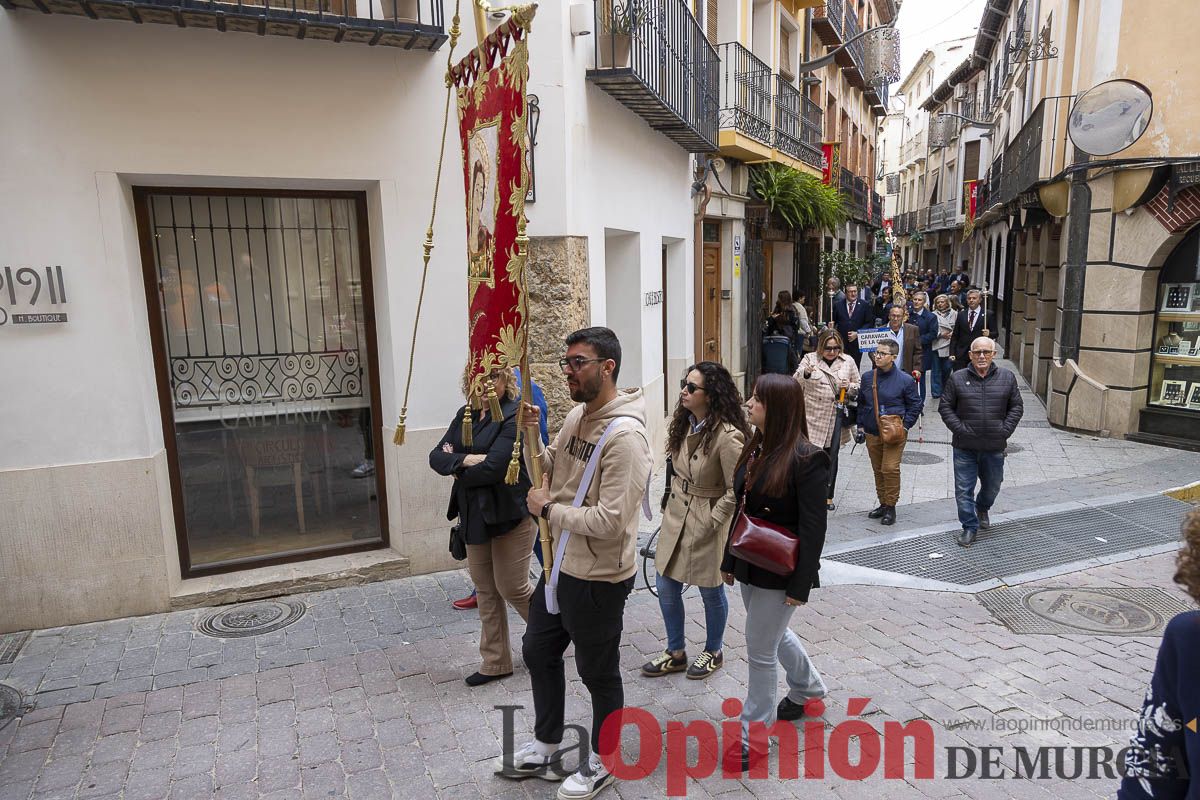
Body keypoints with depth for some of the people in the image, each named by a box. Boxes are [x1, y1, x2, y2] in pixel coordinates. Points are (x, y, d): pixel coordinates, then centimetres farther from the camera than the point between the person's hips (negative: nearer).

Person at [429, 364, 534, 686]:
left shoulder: (514, 416, -16)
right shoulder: (465, 415, 8)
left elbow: (493, 468, -24)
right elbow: (436, 456, -1)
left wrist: (458, 473, -7)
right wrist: (466, 460, -20)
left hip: (511, 515, -7)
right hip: (475, 516, 7)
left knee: (512, 587, 4)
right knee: (486, 590, 14)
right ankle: (495, 662, 28)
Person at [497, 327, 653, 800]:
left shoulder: (625, 435, -26)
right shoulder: (576, 417, 3)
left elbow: (610, 521, -30)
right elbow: (550, 471, 13)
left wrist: (548, 509, -18)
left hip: (598, 578, -9)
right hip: (560, 566, 9)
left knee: (599, 674, 12)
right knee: (538, 652, 23)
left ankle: (602, 762, 38)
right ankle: (546, 749, 45)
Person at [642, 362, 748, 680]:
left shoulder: (728, 436, -24)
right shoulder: (684, 424, -1)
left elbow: (736, 491, -19)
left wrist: (711, 521, -15)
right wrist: (673, 502, 10)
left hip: (707, 522, -7)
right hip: (676, 515, 7)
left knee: (711, 592, 14)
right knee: (666, 589, 14)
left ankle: (713, 652, 38)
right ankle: (676, 653, 34)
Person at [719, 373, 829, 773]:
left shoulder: (805, 458, -20)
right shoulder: (756, 448, 2)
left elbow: (813, 528, -18)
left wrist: (801, 584, -17)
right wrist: (729, 560, 13)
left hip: (779, 571, -8)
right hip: (750, 565, 8)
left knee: (760, 649, 3)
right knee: (774, 633, 25)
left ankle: (754, 734, 22)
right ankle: (807, 685, 52)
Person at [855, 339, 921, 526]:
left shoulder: (905, 380, -7)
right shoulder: (867, 377, 4)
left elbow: (915, 404, 2)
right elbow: (861, 403, 15)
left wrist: (905, 425, -7)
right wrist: (861, 425, 10)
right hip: (872, 433, 5)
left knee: (890, 469, -11)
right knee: (878, 470, 12)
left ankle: (890, 507, 4)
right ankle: (883, 504, 26)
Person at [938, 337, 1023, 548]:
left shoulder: (1007, 378, 3)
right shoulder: (957, 378, -3)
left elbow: (1016, 406, 8)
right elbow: (945, 407, 1)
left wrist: (1005, 429, -3)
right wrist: (959, 428, -9)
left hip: (995, 447, 2)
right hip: (965, 446, -2)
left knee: (992, 486, 20)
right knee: (964, 489, 0)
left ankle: (982, 508, 50)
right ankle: (970, 527, 13)